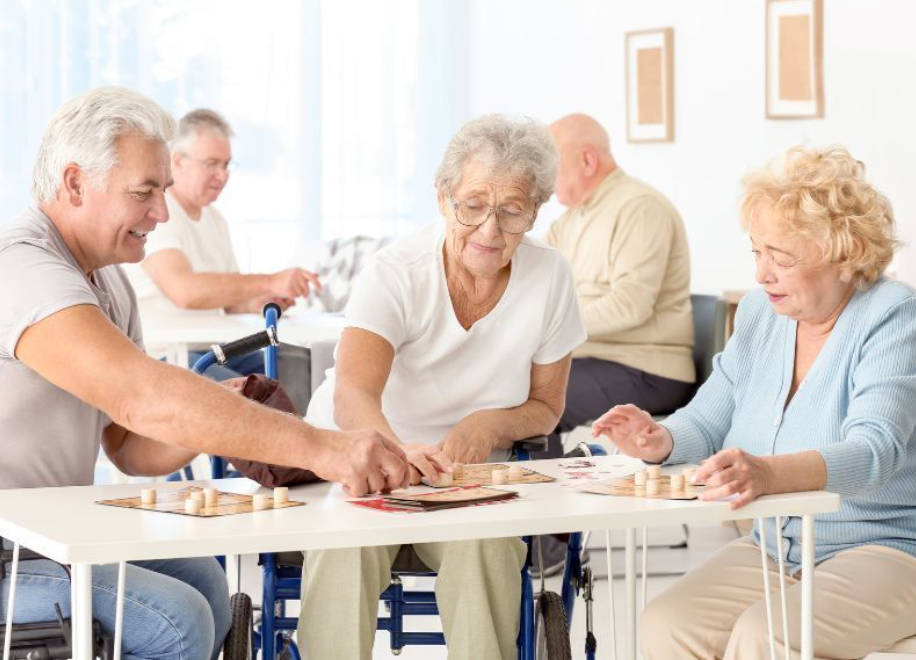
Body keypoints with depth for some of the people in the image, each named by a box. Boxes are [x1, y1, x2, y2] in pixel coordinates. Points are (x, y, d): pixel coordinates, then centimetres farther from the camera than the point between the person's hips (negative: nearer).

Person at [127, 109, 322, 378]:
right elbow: (185, 291, -30)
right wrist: (270, 282, -33)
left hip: (209, 347, 9)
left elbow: (230, 300, 17)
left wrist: (256, 303, -7)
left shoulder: (215, 219, 17)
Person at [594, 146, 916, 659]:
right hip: (774, 551, 6)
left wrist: (769, 473, -46)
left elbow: (872, 452, -27)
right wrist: (660, 441, -13)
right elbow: (707, 421, 12)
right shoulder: (760, 315, 9)